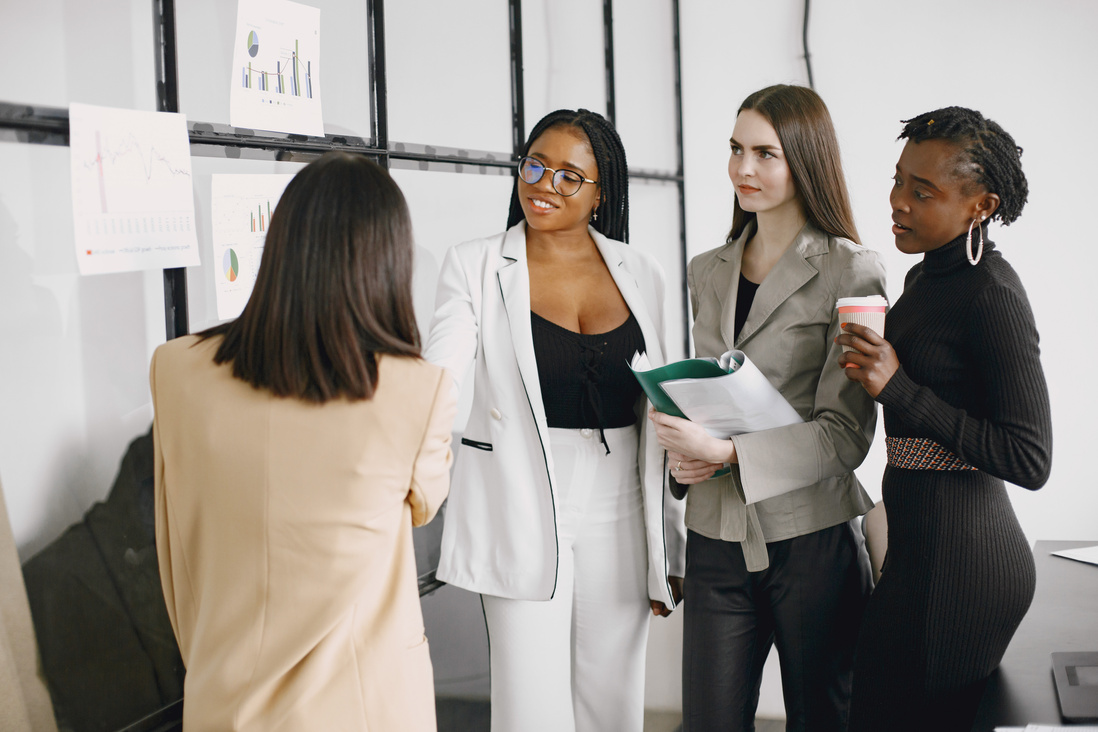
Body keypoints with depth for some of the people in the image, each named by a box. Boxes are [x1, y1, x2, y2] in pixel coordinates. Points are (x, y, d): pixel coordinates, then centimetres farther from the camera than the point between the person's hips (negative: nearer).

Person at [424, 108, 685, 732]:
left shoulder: (640, 273, 8)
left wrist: (669, 549, 12)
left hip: (619, 517, 3)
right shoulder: (476, 267, 1)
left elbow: (657, 415, 12)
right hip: (523, 519, -3)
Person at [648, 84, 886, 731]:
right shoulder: (709, 273, 12)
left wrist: (727, 451, -21)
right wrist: (682, 452, -1)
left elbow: (846, 432, -11)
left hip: (812, 539, -4)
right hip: (718, 539, 4)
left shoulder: (851, 272, -5)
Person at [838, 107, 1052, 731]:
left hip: (955, 560, -9)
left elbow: (1030, 459, -21)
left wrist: (899, 389, -23)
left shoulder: (992, 294, -17)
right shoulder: (926, 277, 11)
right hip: (920, 543, 9)